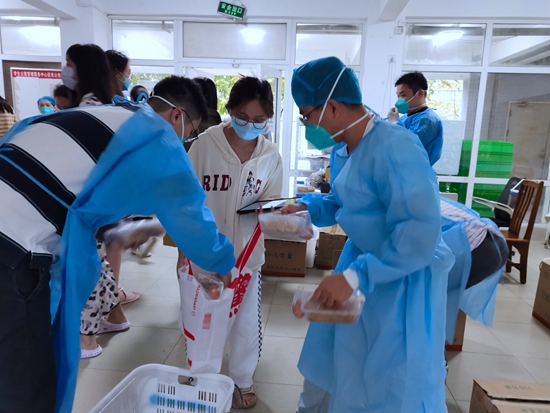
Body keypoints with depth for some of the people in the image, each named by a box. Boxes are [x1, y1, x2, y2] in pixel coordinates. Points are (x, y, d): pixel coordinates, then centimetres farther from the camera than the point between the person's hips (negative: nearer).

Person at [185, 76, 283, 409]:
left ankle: (243, 379, 41)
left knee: (247, 321, 14)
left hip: (246, 252, 2)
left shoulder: (271, 155, -5)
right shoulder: (205, 143, -12)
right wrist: (184, 247, -4)